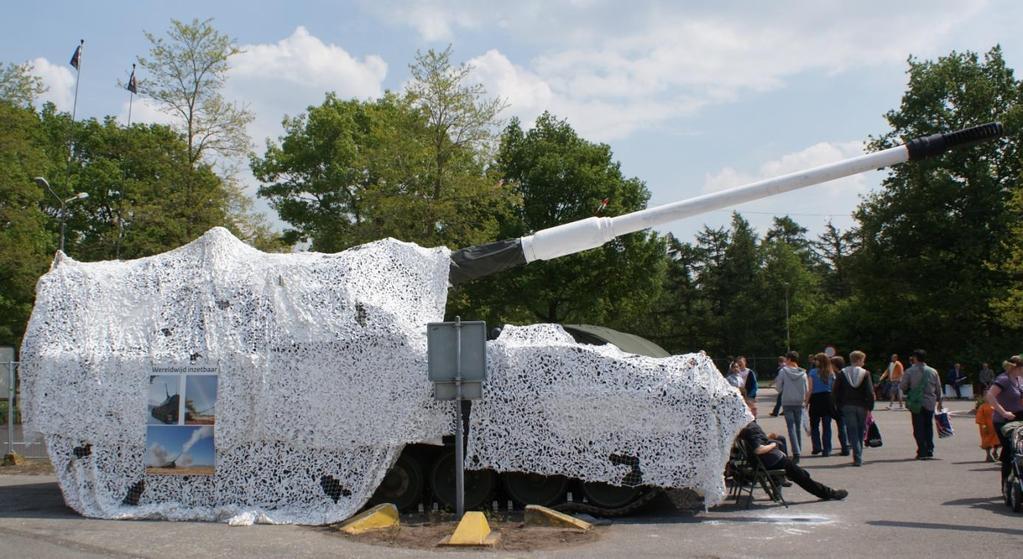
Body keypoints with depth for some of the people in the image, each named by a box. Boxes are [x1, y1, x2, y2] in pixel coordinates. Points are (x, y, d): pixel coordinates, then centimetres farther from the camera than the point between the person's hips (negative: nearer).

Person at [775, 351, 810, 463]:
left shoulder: (783, 371, -9)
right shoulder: (803, 373, -2)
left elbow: (778, 388, -4)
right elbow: (807, 390, 4)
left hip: (787, 403, -2)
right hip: (799, 403, 3)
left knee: (791, 428, -3)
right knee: (798, 428, 15)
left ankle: (796, 452, -16)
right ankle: (798, 450, 23)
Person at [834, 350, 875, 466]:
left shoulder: (842, 374, 2)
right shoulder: (865, 373, -4)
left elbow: (835, 392, -1)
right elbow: (870, 393, -10)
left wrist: (839, 407, 6)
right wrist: (870, 408, -4)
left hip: (847, 407, 0)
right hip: (861, 406, 0)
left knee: (852, 431, 0)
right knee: (860, 431, 14)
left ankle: (857, 457, -13)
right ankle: (859, 457, 19)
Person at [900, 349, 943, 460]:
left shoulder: (910, 371, -6)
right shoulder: (933, 371, 3)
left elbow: (902, 386, -3)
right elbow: (938, 388, 10)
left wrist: (908, 392, 17)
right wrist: (939, 400, 22)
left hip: (916, 404, -3)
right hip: (930, 403, 3)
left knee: (918, 428, 2)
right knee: (928, 427, 13)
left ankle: (922, 452, -3)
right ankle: (929, 452, 11)